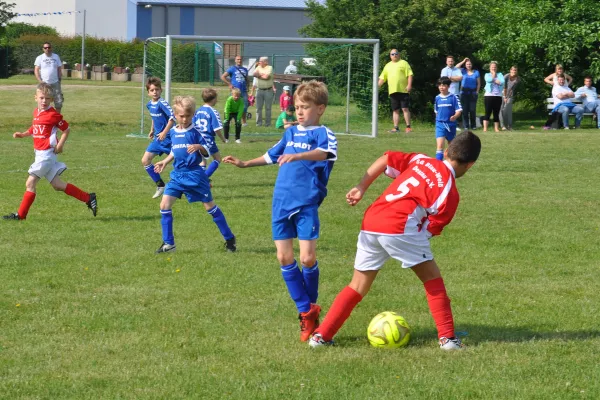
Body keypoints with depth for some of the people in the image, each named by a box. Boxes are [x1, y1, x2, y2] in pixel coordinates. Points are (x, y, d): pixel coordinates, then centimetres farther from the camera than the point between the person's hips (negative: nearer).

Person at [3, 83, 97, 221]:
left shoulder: (53, 114, -13)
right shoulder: (36, 112, 11)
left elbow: (66, 129, -9)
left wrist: (60, 145, -16)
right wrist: (22, 134, 11)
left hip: (47, 153, -9)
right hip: (40, 154, 9)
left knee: (30, 183, -5)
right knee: (57, 185, 11)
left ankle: (21, 214, 4)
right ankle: (88, 198, 15)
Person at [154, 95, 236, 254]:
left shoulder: (195, 132, -8)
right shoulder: (173, 132, 8)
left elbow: (207, 152, -7)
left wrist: (198, 147, -26)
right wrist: (165, 162, 11)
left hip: (195, 174, -5)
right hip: (177, 175, 5)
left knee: (209, 206, 2)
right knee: (165, 205, -7)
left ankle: (229, 238, 16)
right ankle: (168, 243, 1)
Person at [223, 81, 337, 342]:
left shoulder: (323, 134, -4)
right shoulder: (291, 133, 16)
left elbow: (325, 153, -27)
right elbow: (272, 156, 32)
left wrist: (297, 156, -42)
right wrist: (245, 164, 29)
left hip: (307, 203, -6)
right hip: (281, 202, 6)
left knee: (307, 258, -10)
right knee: (284, 258, 1)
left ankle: (311, 307, 14)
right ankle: (306, 313, 10)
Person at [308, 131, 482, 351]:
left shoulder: (421, 160, 19)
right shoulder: (450, 191, 4)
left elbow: (386, 159, 16)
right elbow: (431, 229, 4)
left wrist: (361, 188, 18)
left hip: (370, 223, 6)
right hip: (400, 226, -6)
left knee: (358, 286, 16)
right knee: (432, 279, 12)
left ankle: (321, 335, 12)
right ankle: (447, 337, 8)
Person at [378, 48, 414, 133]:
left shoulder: (403, 63, 4)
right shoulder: (387, 66, 19)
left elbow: (410, 75, -3)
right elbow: (382, 78, 20)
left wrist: (409, 85, -16)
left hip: (403, 90, -5)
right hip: (392, 91, 5)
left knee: (405, 109, -7)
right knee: (395, 110, 6)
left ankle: (408, 127, -5)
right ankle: (396, 127, 9)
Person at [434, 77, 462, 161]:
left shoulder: (453, 97, -5)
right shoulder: (437, 98, 4)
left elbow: (459, 111, -9)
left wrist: (455, 116, -28)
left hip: (451, 125, -1)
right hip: (440, 124, 1)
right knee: (440, 145, -15)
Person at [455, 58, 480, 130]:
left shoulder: (476, 72, 10)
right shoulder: (463, 71, 9)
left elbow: (478, 83, 11)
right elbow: (456, 67, -7)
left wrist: (477, 91, 0)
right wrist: (463, 61, -1)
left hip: (473, 92, 0)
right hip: (464, 92, 0)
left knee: (472, 109, -1)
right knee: (465, 109, -3)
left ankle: (473, 125, 5)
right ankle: (465, 125, 0)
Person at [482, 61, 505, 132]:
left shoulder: (500, 75, 14)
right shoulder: (487, 75, 10)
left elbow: (502, 82, -5)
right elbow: (489, 80, -14)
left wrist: (494, 80, -7)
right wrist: (493, 75, 2)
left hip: (498, 96, 2)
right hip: (489, 95, -2)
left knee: (496, 113, 3)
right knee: (488, 112, -9)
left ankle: (496, 128, 6)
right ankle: (485, 128, -12)